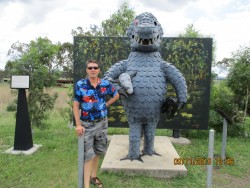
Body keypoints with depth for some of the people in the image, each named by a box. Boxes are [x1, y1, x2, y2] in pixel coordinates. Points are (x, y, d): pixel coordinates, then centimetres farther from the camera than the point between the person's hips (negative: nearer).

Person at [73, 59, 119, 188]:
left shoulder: (105, 84, -4)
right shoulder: (80, 85, -11)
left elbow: (116, 96, 14)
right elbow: (75, 106, -9)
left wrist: (105, 105, 2)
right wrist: (78, 125, -15)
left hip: (102, 123, 4)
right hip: (87, 124, -3)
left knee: (98, 152, 17)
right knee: (88, 155, -1)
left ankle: (93, 176, 38)